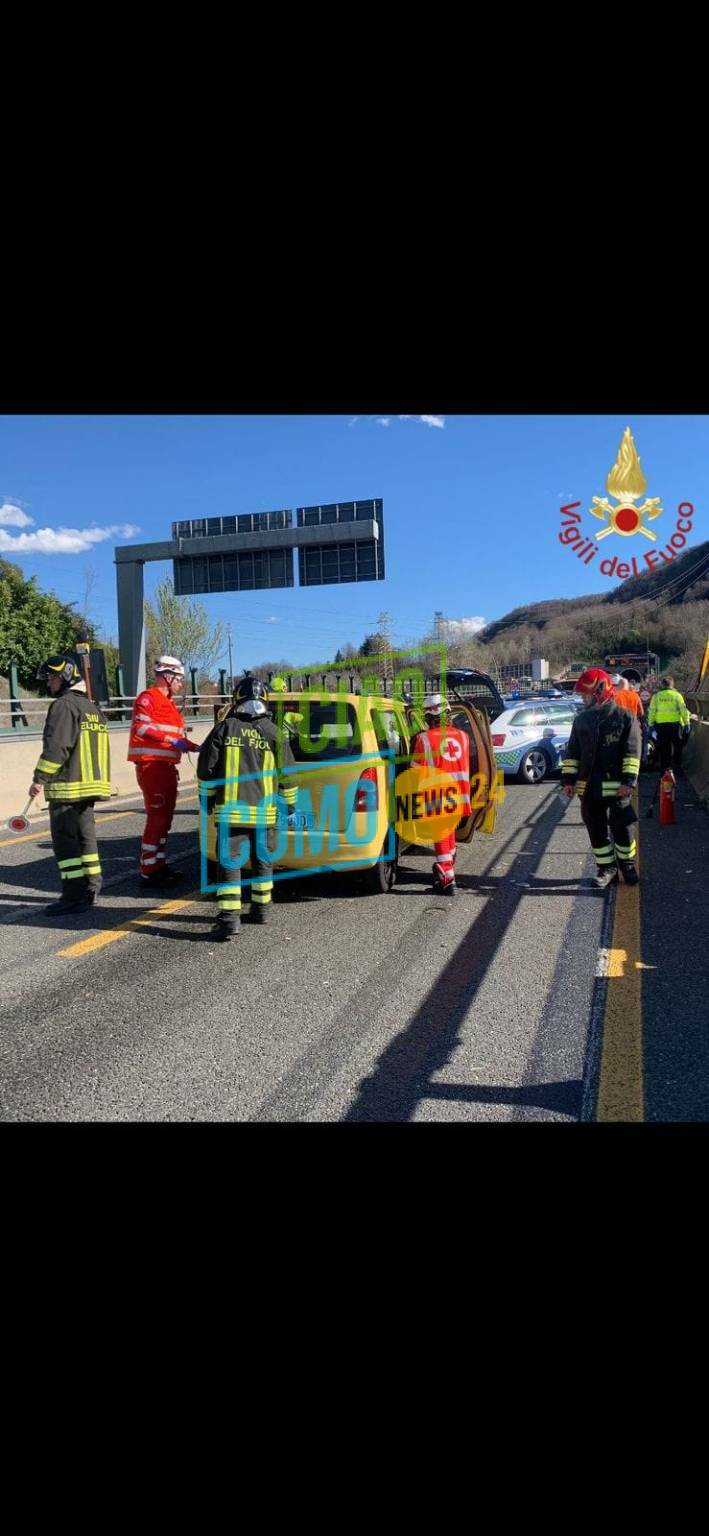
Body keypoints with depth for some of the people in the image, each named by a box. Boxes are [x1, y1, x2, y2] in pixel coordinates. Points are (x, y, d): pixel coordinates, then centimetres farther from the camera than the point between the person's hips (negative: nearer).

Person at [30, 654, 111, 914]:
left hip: (67, 786, -9)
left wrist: (40, 779, -15)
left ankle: (74, 897, -7)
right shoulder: (93, 708, 17)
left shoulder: (63, 705, -11)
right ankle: (90, 890, 21)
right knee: (85, 836, 15)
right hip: (91, 783, 9)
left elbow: (56, 747, -20)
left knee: (64, 840, -6)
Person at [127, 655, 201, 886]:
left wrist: (196, 747, 17)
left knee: (165, 817, 15)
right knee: (157, 817, -11)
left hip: (167, 766, 10)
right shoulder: (148, 698, -8)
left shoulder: (169, 703, 22)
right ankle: (147, 871, -7)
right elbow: (140, 727, -22)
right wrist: (171, 740, -24)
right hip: (151, 765, -10)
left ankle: (158, 864, 25)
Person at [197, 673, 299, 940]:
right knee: (262, 861, 17)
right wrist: (290, 806, 13)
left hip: (230, 810, -2)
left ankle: (229, 917, -9)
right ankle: (261, 908, 28)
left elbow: (206, 769, 0)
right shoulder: (274, 733, 0)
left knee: (229, 863, -1)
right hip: (265, 811, 2)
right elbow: (287, 774, 2)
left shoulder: (224, 729, -2)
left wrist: (208, 799, 14)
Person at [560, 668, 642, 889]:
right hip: (588, 786, 4)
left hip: (616, 786, -4)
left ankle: (627, 863, 25)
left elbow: (632, 752, -8)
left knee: (621, 828, 5)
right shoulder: (581, 720, 8)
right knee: (596, 829, 9)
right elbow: (572, 752, 11)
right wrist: (568, 779, 4)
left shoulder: (625, 718, -5)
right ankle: (606, 867, 22)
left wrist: (628, 781, -15)